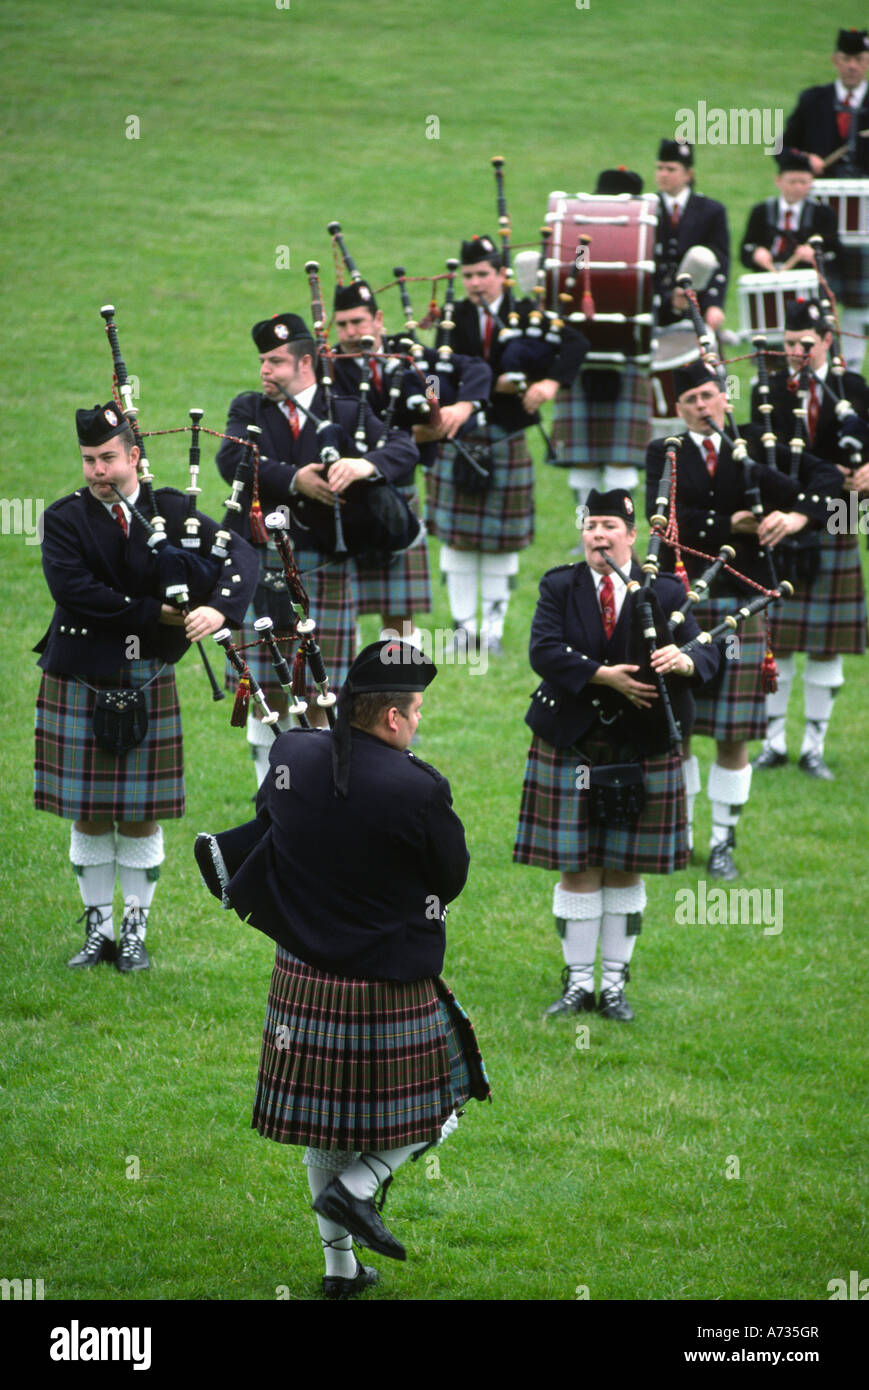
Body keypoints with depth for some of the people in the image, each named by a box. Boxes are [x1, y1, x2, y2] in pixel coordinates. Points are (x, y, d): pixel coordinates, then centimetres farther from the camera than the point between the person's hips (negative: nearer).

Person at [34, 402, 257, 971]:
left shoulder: (170, 509, 0)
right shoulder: (64, 519, -5)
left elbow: (240, 555, -8)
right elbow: (73, 588, -20)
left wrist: (218, 608, -29)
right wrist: (154, 614, -20)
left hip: (148, 685, 1)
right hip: (78, 684, -1)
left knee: (142, 817, 5)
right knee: (90, 817, 5)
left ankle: (135, 932, 16)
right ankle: (99, 929, 17)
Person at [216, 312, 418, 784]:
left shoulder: (346, 414, 4)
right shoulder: (248, 409, 8)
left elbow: (405, 451, -8)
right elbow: (232, 459, -11)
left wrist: (366, 464, -30)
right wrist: (293, 480, -24)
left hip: (322, 572, -2)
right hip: (258, 568, 2)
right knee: (262, 693, 6)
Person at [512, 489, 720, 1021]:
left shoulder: (665, 592, 1)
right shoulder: (559, 588, 1)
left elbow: (706, 652, -9)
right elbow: (544, 651, -14)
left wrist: (684, 660, -32)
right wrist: (604, 675, -25)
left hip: (641, 752, 0)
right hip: (571, 750, 0)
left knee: (625, 871, 8)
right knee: (577, 870, 4)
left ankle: (615, 986, 17)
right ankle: (578, 983, 13)